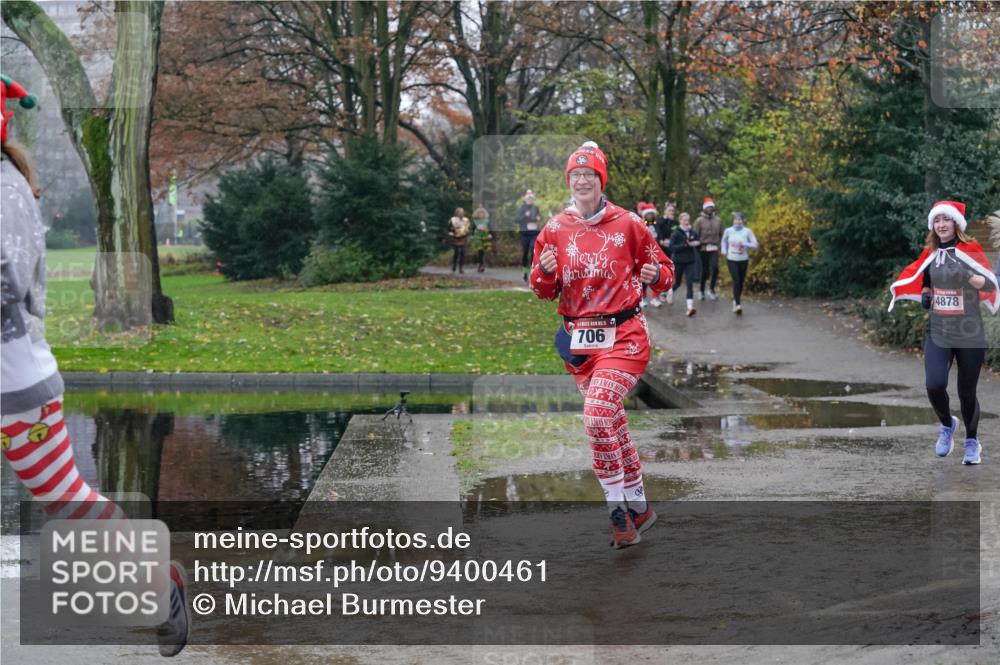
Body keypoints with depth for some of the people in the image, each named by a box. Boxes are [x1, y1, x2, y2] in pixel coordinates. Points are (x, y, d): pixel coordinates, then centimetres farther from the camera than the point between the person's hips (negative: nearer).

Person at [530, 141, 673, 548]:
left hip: (623, 335, -4)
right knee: (612, 423, 11)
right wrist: (545, 273, -11)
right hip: (577, 339, 4)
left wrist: (656, 275, -15)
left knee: (597, 417, -21)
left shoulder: (627, 224, -2)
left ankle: (619, 511, -9)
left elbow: (664, 268, 7)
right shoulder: (555, 230, 6)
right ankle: (638, 507, 25)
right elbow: (544, 292, 11)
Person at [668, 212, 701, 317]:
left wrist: (696, 244, -10)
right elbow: (672, 247, -15)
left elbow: (698, 244, 15)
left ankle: (690, 307, -18)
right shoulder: (676, 233, -8)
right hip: (678, 261, -2)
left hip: (690, 262, 2)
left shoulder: (693, 233, 2)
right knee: (677, 283, 13)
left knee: (690, 283, -10)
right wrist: (685, 245, -23)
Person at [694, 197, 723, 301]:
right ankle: (702, 291, 18)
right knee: (704, 270, 4)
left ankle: (711, 289, 0)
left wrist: (718, 243, 5)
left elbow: (721, 234, 14)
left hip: (714, 248, 2)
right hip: (703, 248, -2)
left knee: (715, 267, -15)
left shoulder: (718, 220, 8)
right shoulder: (699, 220, -1)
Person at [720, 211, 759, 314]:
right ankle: (737, 304, -19)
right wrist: (724, 251, 8)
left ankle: (735, 300, 32)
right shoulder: (728, 231, -2)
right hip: (731, 260, -1)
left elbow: (755, 245, -7)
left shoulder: (747, 231, -6)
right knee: (736, 281, -14)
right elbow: (724, 240, 18)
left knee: (741, 282, 10)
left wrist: (745, 244, -21)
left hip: (743, 260, 1)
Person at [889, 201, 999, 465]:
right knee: (934, 385, -17)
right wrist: (925, 293, 1)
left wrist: (967, 277, -34)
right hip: (938, 334, 3)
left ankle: (972, 442, 28)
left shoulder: (970, 250, -7)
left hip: (970, 336, -3)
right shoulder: (931, 254, 6)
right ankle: (947, 425, 14)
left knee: (966, 392, 4)